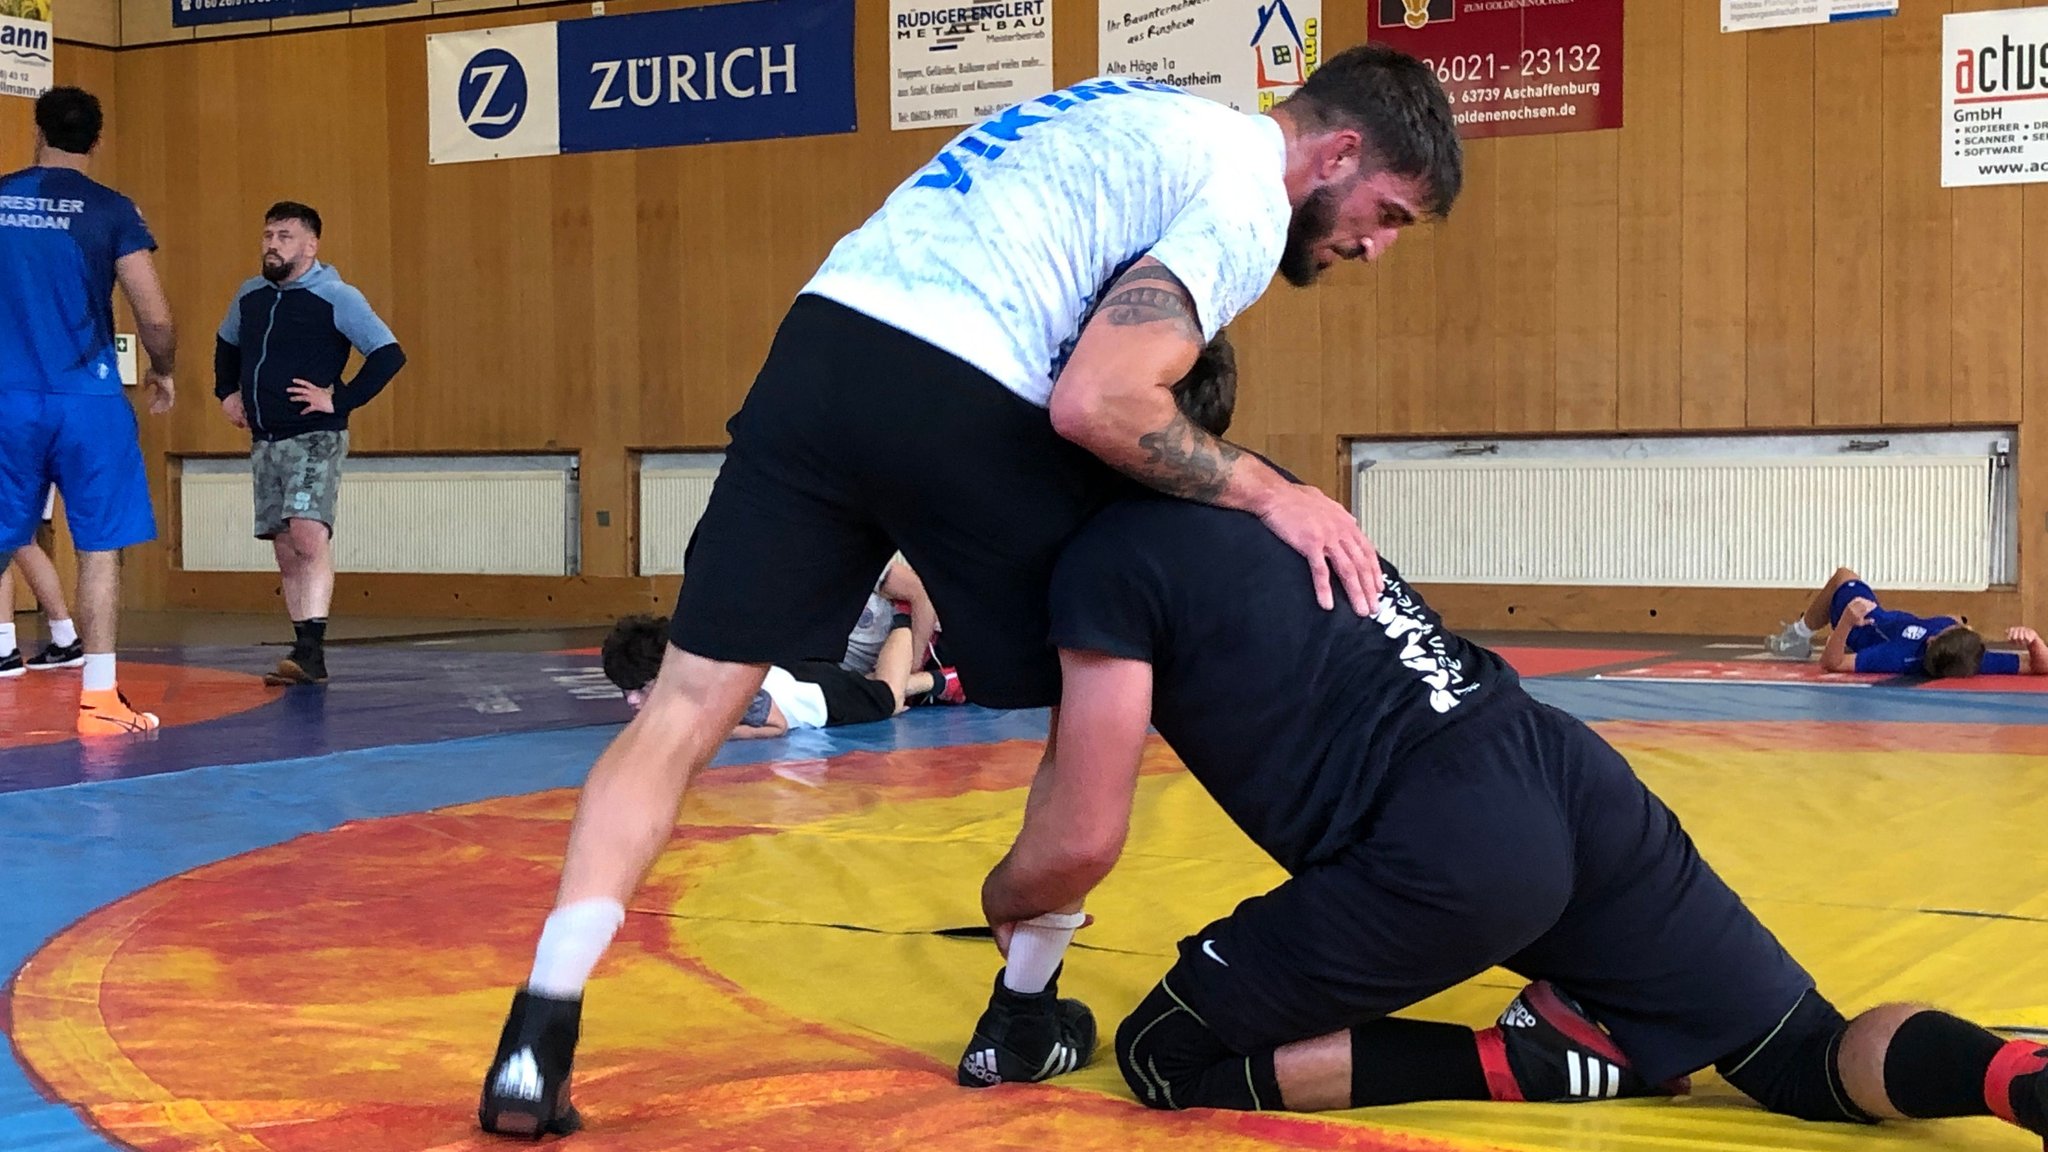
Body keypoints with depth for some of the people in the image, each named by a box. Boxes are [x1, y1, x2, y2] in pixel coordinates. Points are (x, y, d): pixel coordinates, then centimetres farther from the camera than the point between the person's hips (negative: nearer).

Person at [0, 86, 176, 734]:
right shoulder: (110, 210, -2)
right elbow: (156, 319, -6)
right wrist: (164, 372, 13)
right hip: (87, 399, -2)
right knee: (100, 546, 3)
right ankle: (98, 698, 1)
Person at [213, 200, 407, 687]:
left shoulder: (336, 298, -8)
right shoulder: (250, 295, 12)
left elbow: (389, 354, -13)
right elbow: (226, 345, 32)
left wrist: (339, 400, -16)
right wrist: (226, 393, 19)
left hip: (314, 438, -7)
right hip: (264, 441, 7)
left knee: (308, 534, -22)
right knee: (286, 550, 7)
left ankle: (311, 648, -27)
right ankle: (306, 657, 11)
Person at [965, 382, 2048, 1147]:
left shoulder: (1109, 555, 1)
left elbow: (1080, 845, -2)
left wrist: (1004, 897, 19)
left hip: (1452, 853, -8)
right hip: (1568, 774, 8)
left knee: (1166, 1057, 9)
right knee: (1818, 1059, 16)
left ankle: (1536, 1060, -1)